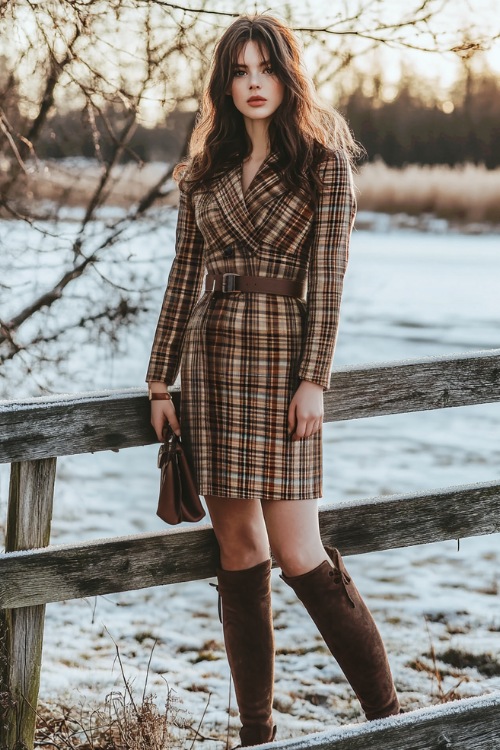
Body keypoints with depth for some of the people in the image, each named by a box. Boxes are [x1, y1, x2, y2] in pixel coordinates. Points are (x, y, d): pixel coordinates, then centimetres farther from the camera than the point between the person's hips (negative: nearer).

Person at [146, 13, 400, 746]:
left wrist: (313, 381, -14)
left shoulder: (324, 163, -2)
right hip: (213, 356, 5)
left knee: (296, 552, -9)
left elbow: (327, 278, -7)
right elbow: (185, 275, 12)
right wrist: (160, 381, 9)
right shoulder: (204, 171, 11)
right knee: (237, 549, 6)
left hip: (282, 356, -5)